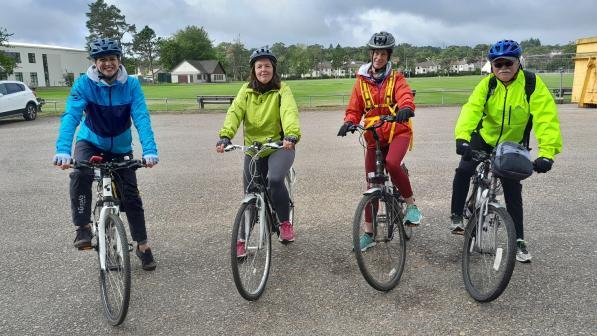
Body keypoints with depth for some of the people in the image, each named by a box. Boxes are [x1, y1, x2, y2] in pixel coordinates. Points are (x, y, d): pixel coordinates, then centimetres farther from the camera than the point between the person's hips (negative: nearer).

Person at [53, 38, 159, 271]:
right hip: (90, 143, 0)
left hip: (120, 148, 1)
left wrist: (149, 150, -40)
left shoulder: (131, 84, -17)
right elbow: (71, 116, -29)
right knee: (80, 175, -32)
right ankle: (83, 228, -13)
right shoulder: (84, 83, -18)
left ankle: (142, 245, 16)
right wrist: (63, 150, -44)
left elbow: (142, 119, -26)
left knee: (131, 196, 0)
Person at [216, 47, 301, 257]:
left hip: (279, 146, -3)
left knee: (275, 180, -30)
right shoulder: (246, 90, 2)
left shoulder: (282, 90, -5)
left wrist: (292, 135, -44)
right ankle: (241, 239, 25)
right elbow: (235, 112, -13)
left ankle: (285, 222, -4)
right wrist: (226, 136, -32)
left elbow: (289, 111, -23)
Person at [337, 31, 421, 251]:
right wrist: (349, 122, -18)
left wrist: (406, 108, -42)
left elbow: (405, 95, -19)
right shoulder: (361, 80, 7)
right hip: (373, 136, 3)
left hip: (398, 131, -2)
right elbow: (354, 108, 5)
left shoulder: (396, 78, 1)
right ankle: (368, 233, 14)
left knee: (392, 163, -33)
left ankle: (411, 204, -7)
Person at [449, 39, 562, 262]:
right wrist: (462, 137, -49)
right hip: (483, 138, 1)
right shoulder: (487, 84, -15)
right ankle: (457, 216, -1)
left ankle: (518, 240, 16)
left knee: (513, 192, 1)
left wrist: (547, 153, -41)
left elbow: (546, 118, -28)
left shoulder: (532, 84, -20)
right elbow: (471, 109, -30)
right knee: (463, 171, -21)